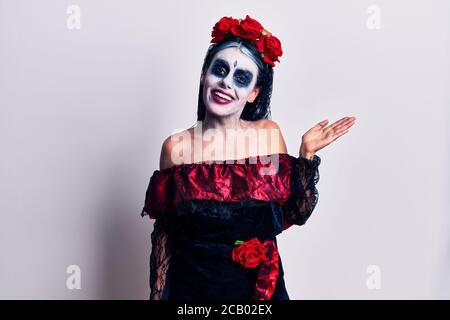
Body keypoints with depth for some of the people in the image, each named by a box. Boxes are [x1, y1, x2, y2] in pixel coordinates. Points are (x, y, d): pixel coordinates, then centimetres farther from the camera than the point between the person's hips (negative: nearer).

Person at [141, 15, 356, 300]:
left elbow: (295, 215, -4)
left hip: (263, 287, 2)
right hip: (193, 289, -1)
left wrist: (307, 154, -12)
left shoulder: (269, 134, -6)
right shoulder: (176, 147, -10)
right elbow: (164, 232, -3)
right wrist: (158, 294, -3)